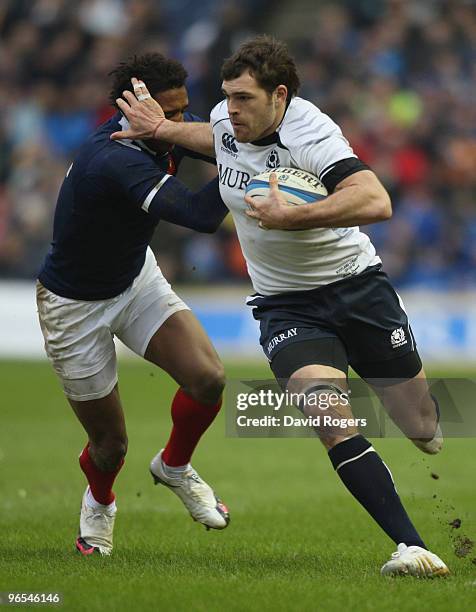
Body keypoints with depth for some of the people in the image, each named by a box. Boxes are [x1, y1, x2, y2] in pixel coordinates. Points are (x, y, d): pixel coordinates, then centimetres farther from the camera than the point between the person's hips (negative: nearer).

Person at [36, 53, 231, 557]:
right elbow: (198, 216, -47)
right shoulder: (116, 160, -38)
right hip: (74, 304, -6)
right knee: (110, 444, 4)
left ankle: (174, 466, 14)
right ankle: (99, 502, 42)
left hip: (137, 278, 6)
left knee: (207, 378, -17)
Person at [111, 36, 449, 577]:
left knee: (424, 431, 5)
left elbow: (375, 202, -39)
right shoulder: (225, 119, -3)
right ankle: (411, 548, -24)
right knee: (332, 421, -24)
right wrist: (161, 130, 16)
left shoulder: (309, 133, -23)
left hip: (355, 284, -3)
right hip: (285, 305, 3)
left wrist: (291, 216, -40)